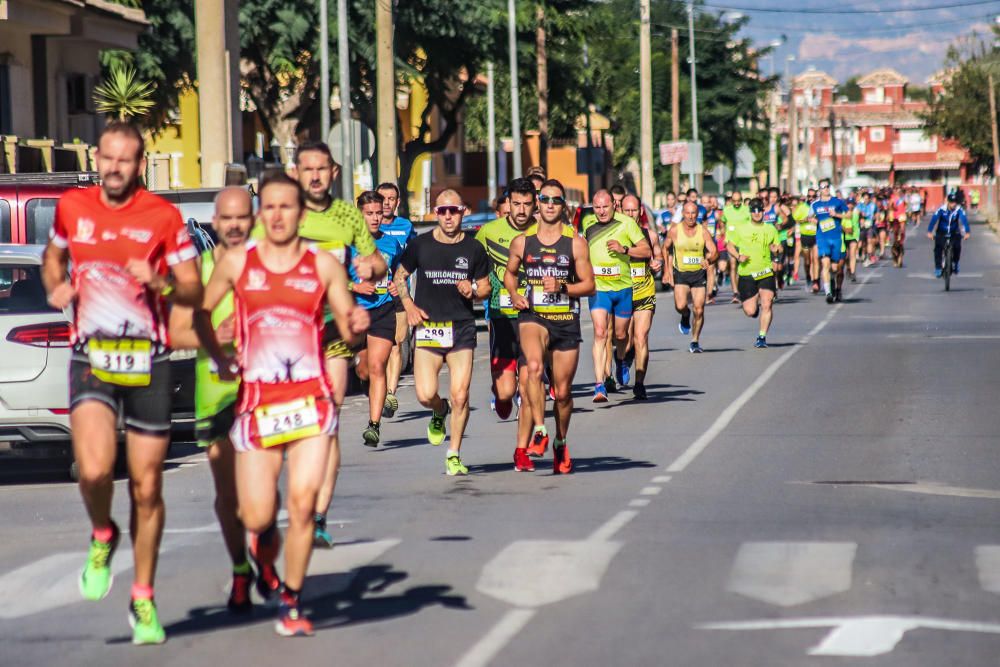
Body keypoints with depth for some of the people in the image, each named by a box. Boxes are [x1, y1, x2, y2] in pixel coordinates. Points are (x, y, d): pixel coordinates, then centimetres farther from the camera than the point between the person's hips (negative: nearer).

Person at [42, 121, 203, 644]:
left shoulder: (163, 216, -2)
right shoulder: (72, 207, 5)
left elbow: (194, 291, 1)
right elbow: (54, 255, 25)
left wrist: (160, 283, -20)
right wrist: (55, 288, 4)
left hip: (147, 364, 0)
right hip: (91, 360, 1)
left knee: (146, 489, 5)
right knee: (95, 469, -22)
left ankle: (143, 600, 21)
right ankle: (102, 537, 12)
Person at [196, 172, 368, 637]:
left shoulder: (324, 265, 4)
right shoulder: (237, 262, 5)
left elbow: (346, 331, 6)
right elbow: (201, 312, 16)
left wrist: (356, 324, -17)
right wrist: (219, 359, 3)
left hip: (310, 401, -1)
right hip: (257, 403, 1)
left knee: (302, 503, -14)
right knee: (256, 517, -2)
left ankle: (291, 603, 1)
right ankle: (264, 557, 36)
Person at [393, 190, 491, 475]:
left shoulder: (474, 249, 3)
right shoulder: (420, 245, 2)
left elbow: (486, 286, 14)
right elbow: (400, 275, 15)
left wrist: (473, 290, -9)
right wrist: (409, 305, 0)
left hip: (462, 328, 0)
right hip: (428, 327, 0)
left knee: (460, 396, -7)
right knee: (425, 395, -12)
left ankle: (454, 455, 9)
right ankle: (440, 412, 26)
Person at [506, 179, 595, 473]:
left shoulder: (576, 243, 1)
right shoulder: (522, 242, 5)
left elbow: (589, 284, 3)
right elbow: (509, 273, 21)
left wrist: (562, 287, -14)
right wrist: (514, 295, 1)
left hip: (566, 319, 1)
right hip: (533, 316, -1)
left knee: (563, 391, 8)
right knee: (534, 367, -32)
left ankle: (561, 444, 30)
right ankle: (540, 428, -27)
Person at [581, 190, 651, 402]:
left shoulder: (626, 223, -7)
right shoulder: (587, 223, 0)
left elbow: (647, 250, -4)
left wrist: (624, 249, -19)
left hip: (624, 287, 0)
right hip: (598, 288, 0)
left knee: (620, 334, 15)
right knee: (600, 333, -16)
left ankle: (620, 358, 51)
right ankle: (599, 385, -20)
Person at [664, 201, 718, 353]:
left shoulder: (703, 231, -3)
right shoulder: (675, 231, -2)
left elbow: (714, 252, -7)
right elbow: (665, 248, 11)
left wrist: (708, 260, -29)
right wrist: (667, 268, 5)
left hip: (699, 273, 1)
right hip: (681, 273, -1)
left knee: (699, 310, -2)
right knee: (680, 306, -21)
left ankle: (695, 341, 16)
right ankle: (685, 317, 17)